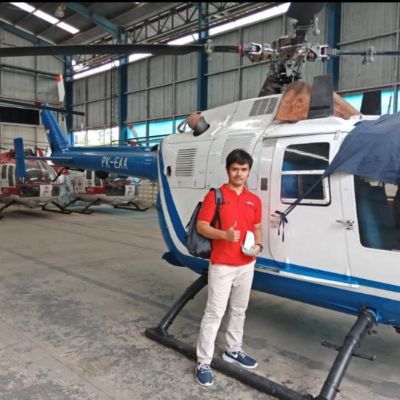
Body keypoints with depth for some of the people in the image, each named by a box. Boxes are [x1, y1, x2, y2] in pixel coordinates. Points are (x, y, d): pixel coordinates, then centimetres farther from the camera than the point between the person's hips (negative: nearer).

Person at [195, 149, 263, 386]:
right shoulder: (215, 195, -8)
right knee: (215, 312, -2)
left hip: (247, 265, 6)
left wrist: (258, 246, -5)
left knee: (239, 310, 18)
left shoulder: (254, 200, 8)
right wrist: (224, 234, -25)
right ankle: (203, 362, 9)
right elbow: (201, 226, -8)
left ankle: (234, 351, 36)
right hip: (222, 265, -5)